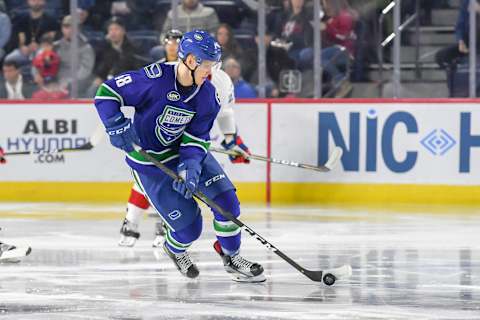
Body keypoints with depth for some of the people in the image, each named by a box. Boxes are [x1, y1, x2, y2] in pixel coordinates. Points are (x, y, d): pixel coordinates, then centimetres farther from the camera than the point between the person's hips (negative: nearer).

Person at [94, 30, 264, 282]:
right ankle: (175, 249, 28)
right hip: (148, 160, -5)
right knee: (189, 226, -8)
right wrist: (117, 127, -31)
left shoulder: (208, 96, -12)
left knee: (226, 198, -8)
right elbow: (106, 93, -20)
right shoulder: (154, 79, -28)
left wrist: (189, 169, -27)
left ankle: (231, 256, 15)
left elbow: (196, 140, -10)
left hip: (185, 152, 5)